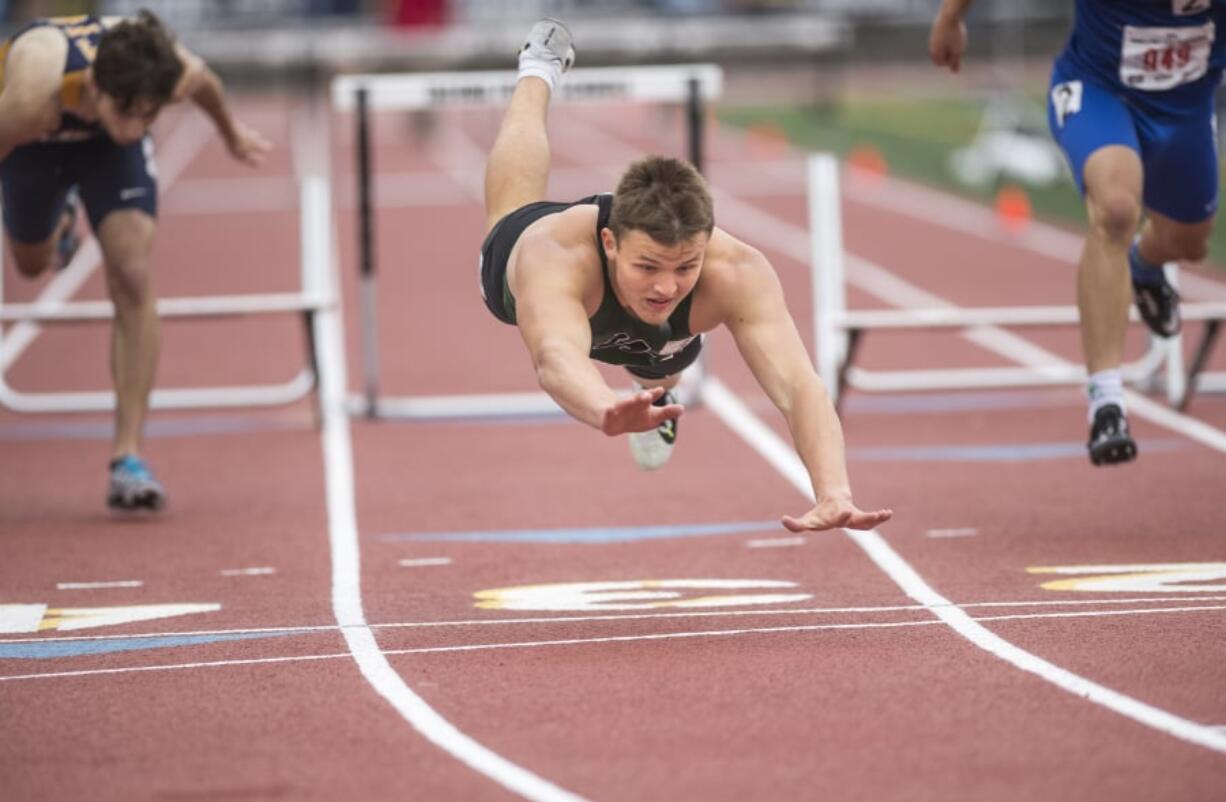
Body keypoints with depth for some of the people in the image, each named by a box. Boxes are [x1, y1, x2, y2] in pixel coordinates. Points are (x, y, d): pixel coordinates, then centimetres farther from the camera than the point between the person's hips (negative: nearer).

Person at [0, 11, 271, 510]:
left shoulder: (176, 72, -38)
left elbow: (206, 85, -12)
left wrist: (231, 132, 10)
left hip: (108, 146, 0)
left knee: (132, 276, -19)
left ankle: (127, 456, -16)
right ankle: (62, 218, 64)